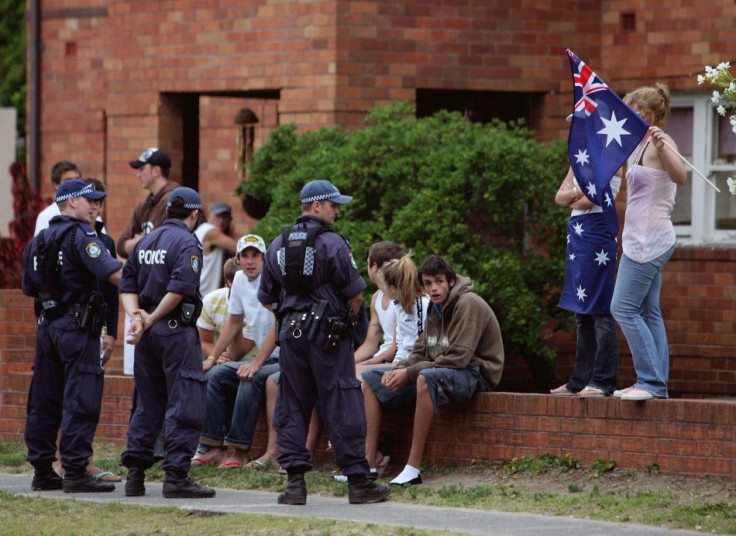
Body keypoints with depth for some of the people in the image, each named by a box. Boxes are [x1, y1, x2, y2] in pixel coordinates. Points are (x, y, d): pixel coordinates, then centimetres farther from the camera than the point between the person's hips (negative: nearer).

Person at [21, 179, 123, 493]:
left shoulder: (38, 241, 15)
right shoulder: (80, 236, -10)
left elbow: (30, 287, 20)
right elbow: (114, 273, -21)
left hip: (46, 323, 8)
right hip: (77, 325, -8)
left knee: (44, 401, 9)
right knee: (81, 400, -8)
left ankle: (42, 470, 13)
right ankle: (75, 472, -11)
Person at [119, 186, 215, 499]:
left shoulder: (145, 242, 14)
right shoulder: (187, 243, -8)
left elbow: (127, 287, 9)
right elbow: (180, 289, -19)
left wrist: (137, 317, -4)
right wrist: (150, 320, -11)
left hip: (148, 333, 7)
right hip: (177, 332, -7)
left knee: (147, 404, 14)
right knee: (185, 406, -4)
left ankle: (135, 474, 12)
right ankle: (176, 476, -9)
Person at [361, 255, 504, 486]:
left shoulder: (468, 304, -15)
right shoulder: (436, 309, 13)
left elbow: (458, 358, -22)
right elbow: (420, 353, 12)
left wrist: (409, 374, -21)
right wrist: (398, 370, -10)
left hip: (474, 372, -10)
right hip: (439, 370, 10)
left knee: (426, 378, -41)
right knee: (371, 379, 4)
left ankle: (413, 467, -41)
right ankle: (369, 463, -8)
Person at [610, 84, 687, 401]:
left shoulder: (661, 143, -12)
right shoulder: (642, 146, 16)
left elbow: (679, 176, -31)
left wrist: (662, 147, -45)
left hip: (650, 239, -10)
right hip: (641, 240, 10)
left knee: (624, 308, -12)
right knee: (647, 313, 9)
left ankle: (651, 381, -13)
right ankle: (656, 384, 10)